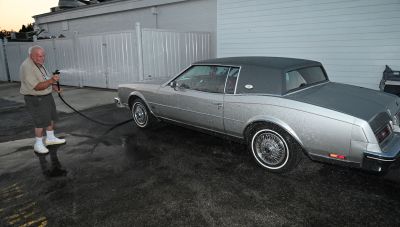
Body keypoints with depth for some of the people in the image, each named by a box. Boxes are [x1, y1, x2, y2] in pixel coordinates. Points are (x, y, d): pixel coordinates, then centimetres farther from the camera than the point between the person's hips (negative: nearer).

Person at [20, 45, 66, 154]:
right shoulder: (27, 67, -23)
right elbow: (37, 86, -27)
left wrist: (53, 86, 1)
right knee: (41, 122, -5)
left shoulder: (39, 63, 7)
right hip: (35, 99, -9)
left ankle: (50, 138, 32)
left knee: (51, 118, 16)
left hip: (46, 96, 9)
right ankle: (38, 144, 10)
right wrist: (51, 81, -37)